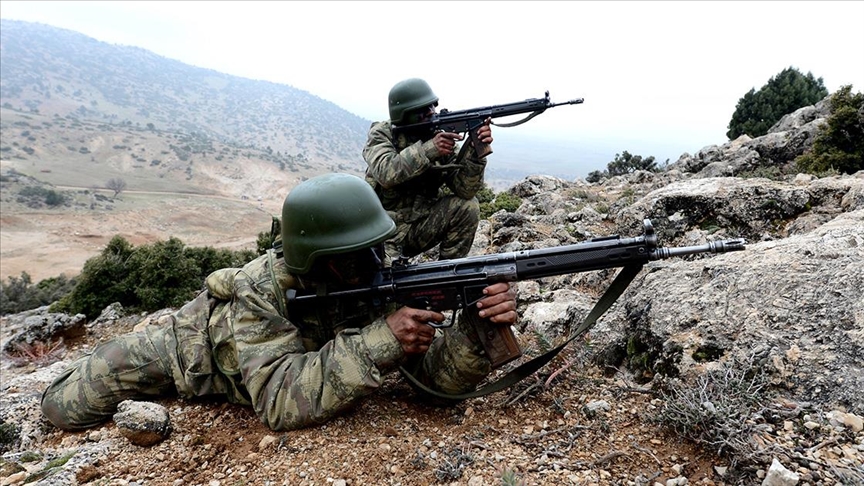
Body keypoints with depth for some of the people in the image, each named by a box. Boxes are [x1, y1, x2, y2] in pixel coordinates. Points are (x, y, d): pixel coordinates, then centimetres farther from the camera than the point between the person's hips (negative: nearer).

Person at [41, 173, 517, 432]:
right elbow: (279, 401, -49)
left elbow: (442, 372, -33)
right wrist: (379, 340, -57)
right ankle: (99, 361, 39)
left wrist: (480, 326, -54)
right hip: (198, 336, -3)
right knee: (66, 407, 9)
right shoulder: (261, 290, -41)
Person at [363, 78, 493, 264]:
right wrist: (428, 149, -39)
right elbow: (386, 173, -31)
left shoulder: (442, 136, -4)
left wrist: (476, 150, -29)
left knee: (467, 206, -18)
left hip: (422, 225, 4)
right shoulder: (381, 133, -9)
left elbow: (464, 189, -14)